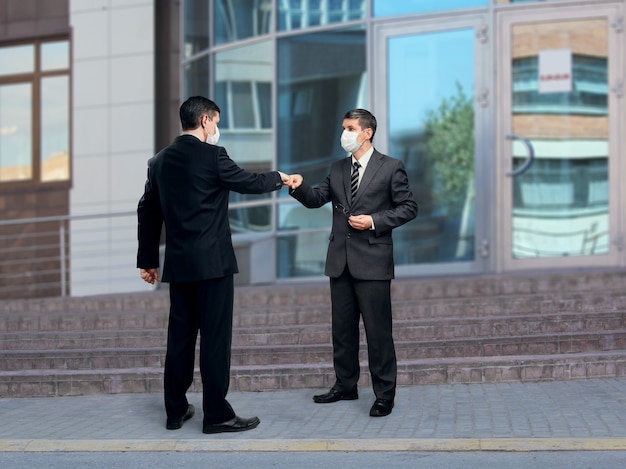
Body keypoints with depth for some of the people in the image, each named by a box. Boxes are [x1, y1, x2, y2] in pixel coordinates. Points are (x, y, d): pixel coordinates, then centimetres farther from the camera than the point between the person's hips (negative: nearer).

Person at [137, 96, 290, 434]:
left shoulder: (159, 161, 10)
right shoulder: (212, 156, -10)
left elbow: (148, 212, 14)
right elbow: (249, 182, 0)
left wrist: (147, 260, 21)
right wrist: (278, 178, 20)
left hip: (178, 265, 7)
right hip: (212, 262, -7)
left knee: (180, 336, 11)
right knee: (215, 337, -4)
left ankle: (175, 410, 17)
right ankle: (217, 414, -2)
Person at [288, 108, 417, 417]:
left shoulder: (390, 168, -3)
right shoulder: (338, 169, 13)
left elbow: (408, 208, -4)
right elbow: (316, 199, 7)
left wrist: (374, 221, -14)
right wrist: (299, 187, -14)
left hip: (372, 260, -6)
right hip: (340, 260, 6)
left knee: (378, 329, -3)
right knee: (342, 327, 12)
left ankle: (384, 394, 4)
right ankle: (345, 385, 24)